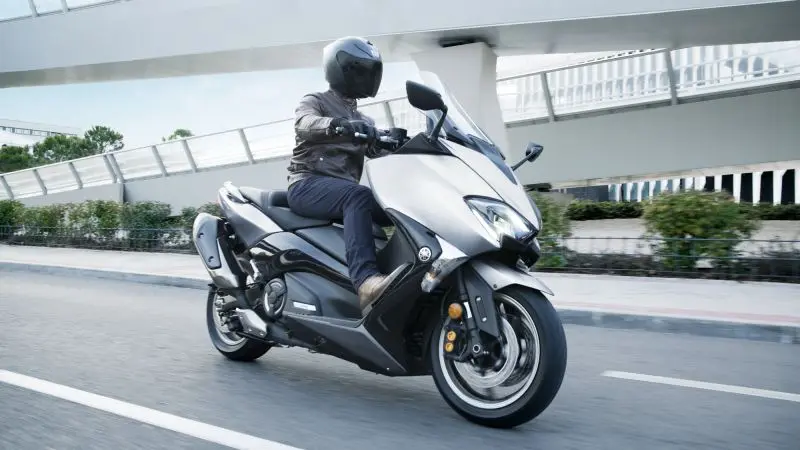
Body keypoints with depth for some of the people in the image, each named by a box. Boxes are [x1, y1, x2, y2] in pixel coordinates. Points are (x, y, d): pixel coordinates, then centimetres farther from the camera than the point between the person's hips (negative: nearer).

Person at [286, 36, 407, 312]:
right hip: (309, 185, -6)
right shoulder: (314, 102, 9)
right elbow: (306, 124, -17)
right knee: (358, 196, -38)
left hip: (346, 192, 6)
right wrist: (340, 125, -38)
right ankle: (366, 282, -53)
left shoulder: (365, 121, 27)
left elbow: (382, 154, 11)